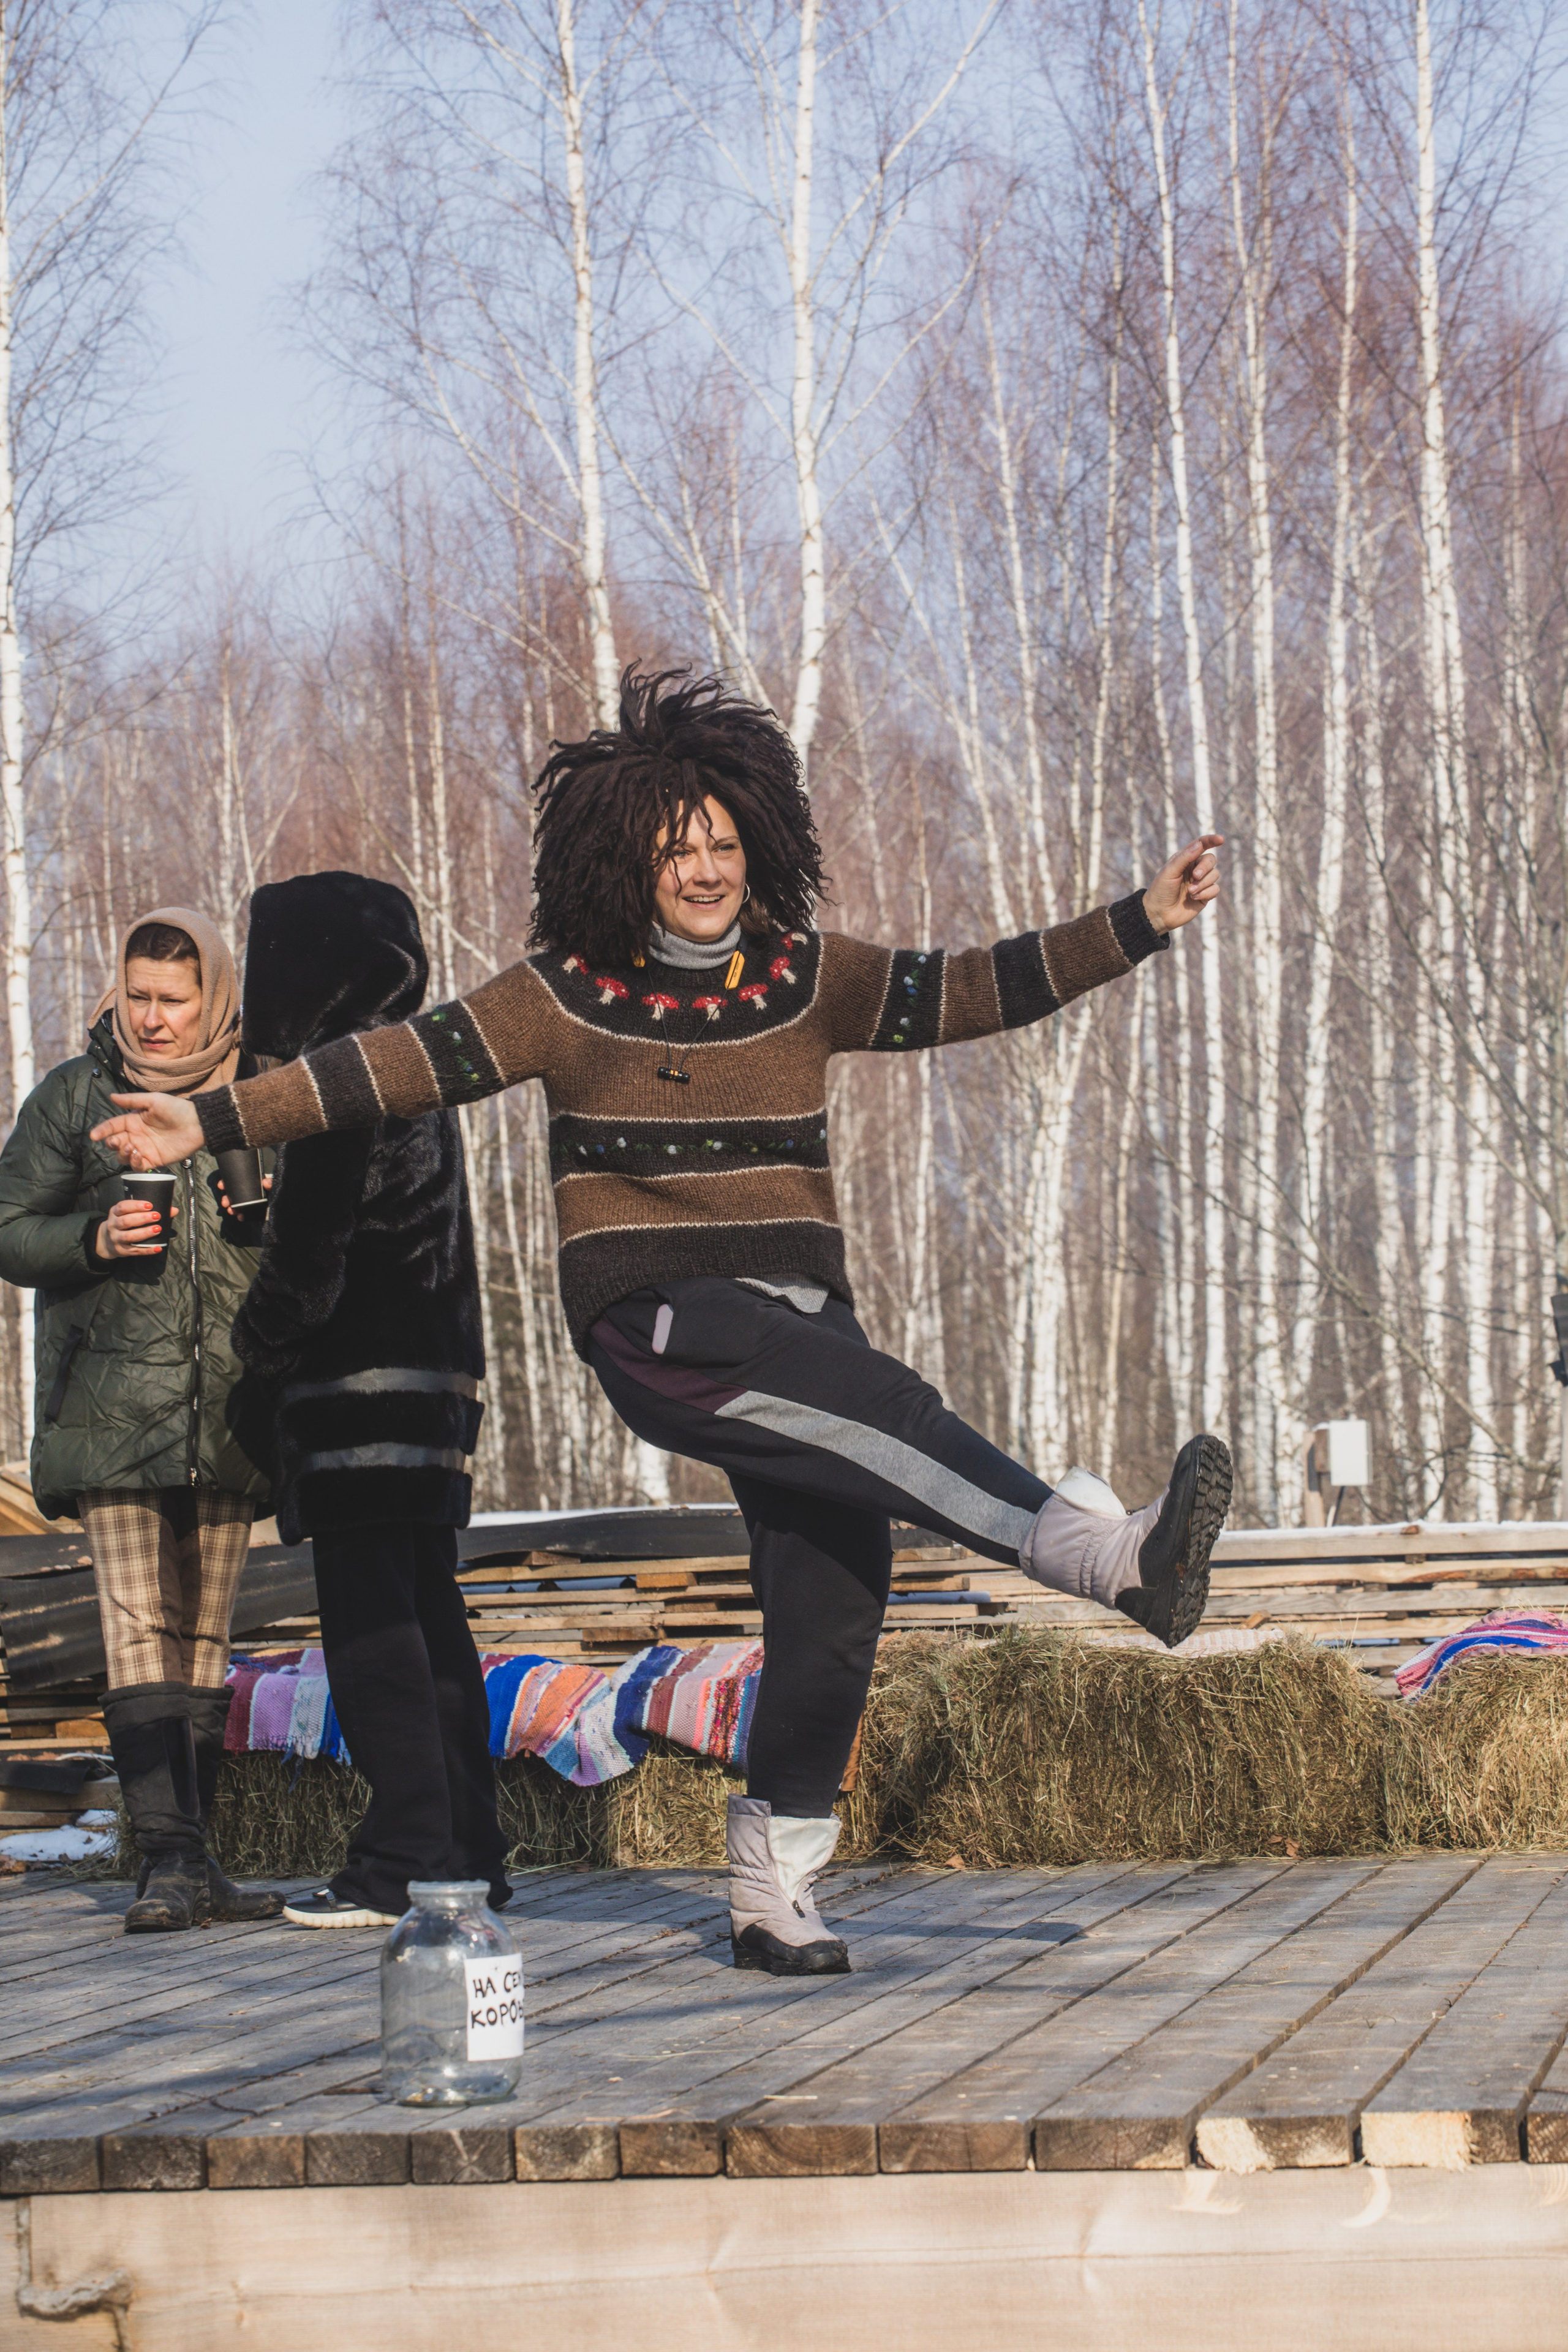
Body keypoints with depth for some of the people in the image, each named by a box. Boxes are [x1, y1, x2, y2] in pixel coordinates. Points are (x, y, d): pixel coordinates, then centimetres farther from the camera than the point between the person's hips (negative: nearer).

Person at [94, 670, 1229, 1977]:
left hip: (798, 1317, 5)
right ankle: (1114, 1556, -44)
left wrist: (1139, 925, 0)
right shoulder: (571, 995, 0)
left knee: (830, 1601, -4)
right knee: (886, 1412, -30)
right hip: (656, 1325, -5)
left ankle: (774, 1890, 6)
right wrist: (214, 1122, -6)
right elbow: (403, 1066, -1)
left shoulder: (805, 978, 10)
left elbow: (968, 992, 7)